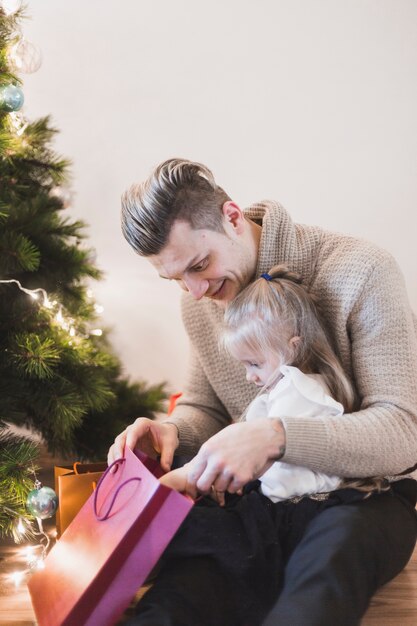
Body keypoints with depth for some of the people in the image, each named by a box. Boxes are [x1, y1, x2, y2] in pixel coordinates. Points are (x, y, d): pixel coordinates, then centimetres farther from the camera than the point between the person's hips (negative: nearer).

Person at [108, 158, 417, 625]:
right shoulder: (199, 303, 3)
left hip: (367, 491, -3)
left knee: (334, 544, -39)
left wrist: (274, 436, -37)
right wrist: (171, 431, -12)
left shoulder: (360, 272, -17)